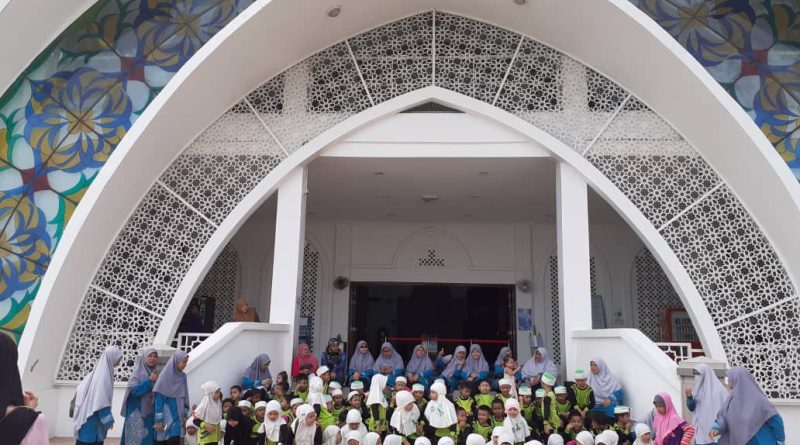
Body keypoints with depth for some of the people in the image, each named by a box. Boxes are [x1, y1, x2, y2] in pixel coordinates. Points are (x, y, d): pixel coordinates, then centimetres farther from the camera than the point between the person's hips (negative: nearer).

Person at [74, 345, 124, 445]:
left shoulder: (100, 370, 11)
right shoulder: (104, 373, -18)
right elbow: (102, 400, -21)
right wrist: (108, 420, -18)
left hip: (89, 416, 9)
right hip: (93, 418, -9)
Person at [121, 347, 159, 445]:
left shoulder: (155, 374, 11)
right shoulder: (137, 372, -5)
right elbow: (134, 390, -17)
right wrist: (149, 381, -18)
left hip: (150, 413, 5)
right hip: (137, 413, -5)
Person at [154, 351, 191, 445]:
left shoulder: (183, 376, 6)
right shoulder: (165, 376, -12)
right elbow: (159, 398, -13)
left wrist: (185, 415, 11)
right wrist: (159, 419, -15)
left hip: (177, 415, 5)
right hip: (165, 416, -5)